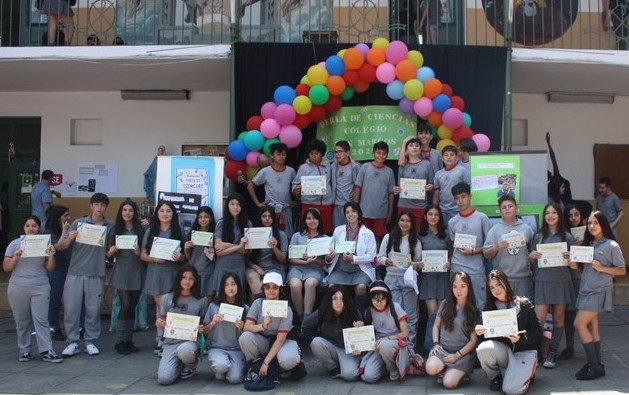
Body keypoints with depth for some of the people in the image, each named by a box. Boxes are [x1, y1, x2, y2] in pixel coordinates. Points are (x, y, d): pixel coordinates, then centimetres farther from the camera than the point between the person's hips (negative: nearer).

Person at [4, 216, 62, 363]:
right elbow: (6, 268, 2)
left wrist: (51, 256, -14)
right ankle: (24, 351, 16)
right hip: (18, 288, 0)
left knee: (41, 320, -5)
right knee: (22, 322, 7)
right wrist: (15, 257, -15)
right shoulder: (15, 244, 3)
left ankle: (46, 352, -5)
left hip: (40, 288, 0)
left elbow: (50, 268, 3)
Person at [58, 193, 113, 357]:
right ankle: (72, 343, 8)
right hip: (75, 273, 0)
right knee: (71, 309, 0)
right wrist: (69, 238, -17)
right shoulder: (78, 223, 4)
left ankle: (90, 342, 14)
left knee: (93, 310, 4)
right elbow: (62, 247, 2)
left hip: (97, 274, 0)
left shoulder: (111, 226, 7)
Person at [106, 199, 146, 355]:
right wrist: (110, 252, -14)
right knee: (126, 305, -10)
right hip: (121, 273, -2)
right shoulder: (115, 230, 5)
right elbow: (108, 255, 7)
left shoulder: (141, 230, 6)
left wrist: (140, 253, -13)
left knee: (132, 307, 6)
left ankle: (128, 340, 15)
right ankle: (120, 341, -1)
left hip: (137, 273, 2)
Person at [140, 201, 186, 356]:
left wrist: (180, 257, -15)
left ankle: (160, 341, 6)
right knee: (162, 308, -3)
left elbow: (186, 256, 8)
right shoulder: (150, 231, 7)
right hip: (155, 274, 0)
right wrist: (155, 259, -13)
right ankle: (162, 341, 7)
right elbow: (143, 255, 6)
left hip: (173, 274, 0)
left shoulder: (179, 232, 6)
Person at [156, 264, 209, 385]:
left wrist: (202, 329, -13)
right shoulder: (167, 298, 6)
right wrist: (159, 324, -11)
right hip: (171, 342, 1)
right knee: (164, 379, -21)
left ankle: (191, 364, 0)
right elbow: (162, 324, 12)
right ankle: (179, 364, 16)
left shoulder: (201, 300, 3)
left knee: (184, 350, -39)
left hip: (191, 340, -1)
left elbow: (204, 324, 10)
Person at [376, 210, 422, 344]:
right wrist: (386, 261, -13)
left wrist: (416, 265, -13)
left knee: (410, 313, 3)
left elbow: (420, 262, 9)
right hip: (392, 278, -1)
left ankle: (410, 342, 11)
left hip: (409, 278, 1)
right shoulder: (388, 237, 6)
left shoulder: (416, 241, 8)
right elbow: (379, 257, 7)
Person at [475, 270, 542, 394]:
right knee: (483, 348, -32)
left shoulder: (524, 304, -3)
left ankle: (526, 372, 11)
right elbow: (487, 334, 5)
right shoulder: (489, 307, 5)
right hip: (502, 349, 3)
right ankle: (495, 377, -1)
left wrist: (520, 338, -23)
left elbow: (537, 331, -4)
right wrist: (480, 332, -19)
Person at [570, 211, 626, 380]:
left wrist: (602, 268, -17)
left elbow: (622, 270, -4)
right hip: (586, 289, 7)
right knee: (592, 327, 7)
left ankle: (595, 366, -5)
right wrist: (576, 266, -1)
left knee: (579, 324, -12)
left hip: (599, 290, -7)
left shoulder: (611, 246, -7)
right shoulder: (588, 244, 12)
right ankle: (596, 364, 12)